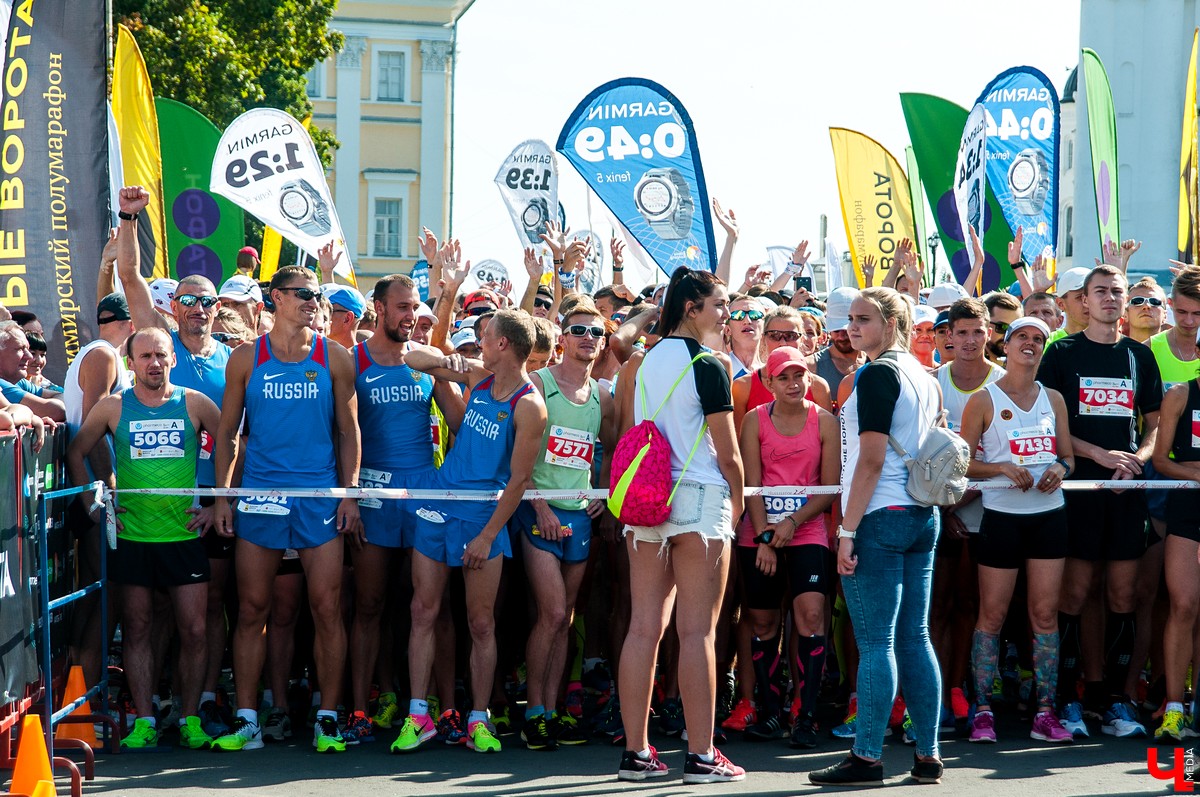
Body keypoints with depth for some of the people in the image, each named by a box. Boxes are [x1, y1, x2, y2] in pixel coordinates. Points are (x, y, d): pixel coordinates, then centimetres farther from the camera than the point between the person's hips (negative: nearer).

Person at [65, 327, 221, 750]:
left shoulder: (194, 403, 2)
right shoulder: (113, 407, 3)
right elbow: (76, 452, 13)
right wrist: (93, 504, 6)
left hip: (184, 534, 0)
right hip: (132, 536, 1)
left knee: (193, 630, -2)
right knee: (136, 630, 4)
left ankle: (191, 719, 9)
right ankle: (144, 722, 10)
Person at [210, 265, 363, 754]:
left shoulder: (334, 358, 6)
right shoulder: (246, 358, 7)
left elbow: (348, 431, 8)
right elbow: (227, 431, 9)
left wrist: (349, 494, 0)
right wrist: (221, 496, 3)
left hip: (321, 495, 0)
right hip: (259, 493, 0)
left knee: (327, 609, -2)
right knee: (251, 609, 2)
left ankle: (327, 721, 6)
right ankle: (246, 721, 8)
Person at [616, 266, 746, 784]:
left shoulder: (646, 362, 12)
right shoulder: (707, 366, -9)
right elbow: (727, 453, -9)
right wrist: (737, 501, 6)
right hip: (700, 499, -7)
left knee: (644, 627, 5)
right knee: (697, 630, -4)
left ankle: (636, 752, 8)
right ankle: (701, 756, -2)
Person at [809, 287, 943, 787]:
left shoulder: (878, 375, -11)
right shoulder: (924, 376, 15)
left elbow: (872, 460, -16)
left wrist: (848, 529, -16)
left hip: (880, 518, -9)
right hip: (923, 517, 9)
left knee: (875, 642, -6)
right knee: (915, 637, 9)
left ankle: (867, 757, -4)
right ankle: (928, 756, 11)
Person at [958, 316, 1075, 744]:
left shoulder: (1053, 399, 11)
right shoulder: (983, 400, -1)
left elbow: (1068, 456, 16)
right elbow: (963, 462, -2)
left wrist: (1059, 469, -6)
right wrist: (1004, 468, -18)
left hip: (1049, 513, 4)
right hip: (1001, 514, -3)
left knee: (1046, 612, 2)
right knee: (992, 614, -1)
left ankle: (1046, 712, 6)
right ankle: (982, 710, 6)